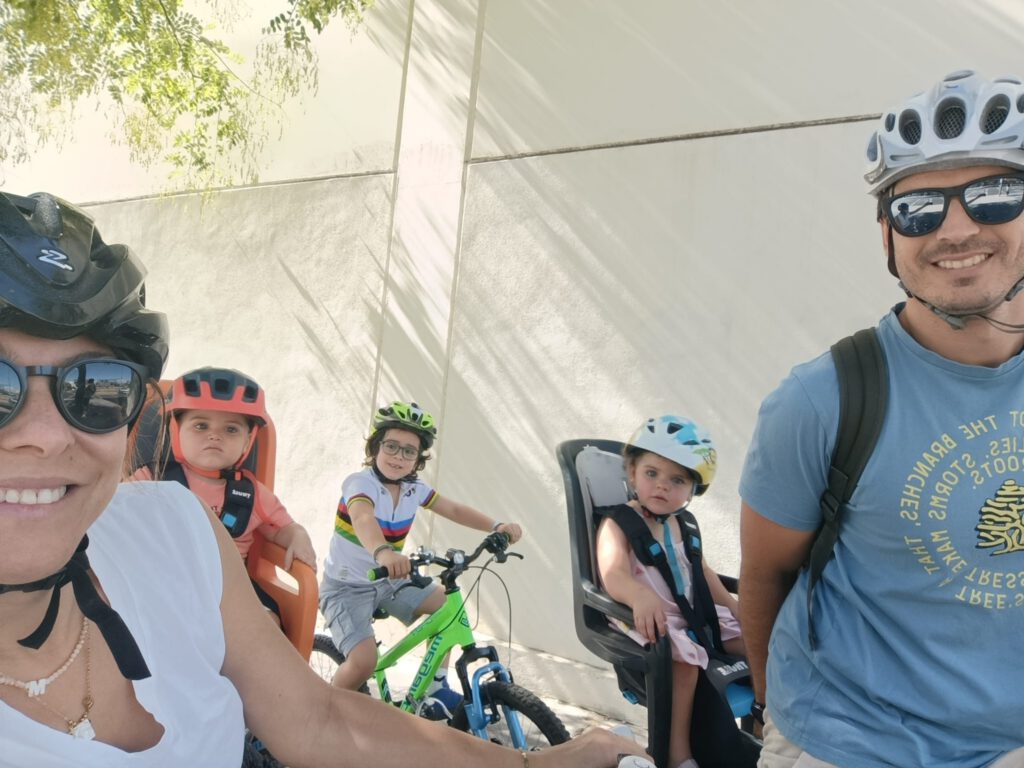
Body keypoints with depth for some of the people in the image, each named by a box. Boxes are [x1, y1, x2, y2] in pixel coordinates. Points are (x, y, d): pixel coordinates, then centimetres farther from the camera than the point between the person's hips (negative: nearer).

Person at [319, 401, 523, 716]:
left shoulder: (414, 488, -4)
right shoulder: (360, 483, -24)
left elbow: (455, 510, 0)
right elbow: (363, 518, -46)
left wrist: (497, 526, -18)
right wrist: (382, 553, -68)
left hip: (387, 582, 7)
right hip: (346, 587, -7)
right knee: (364, 661, -24)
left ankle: (435, 689, 12)